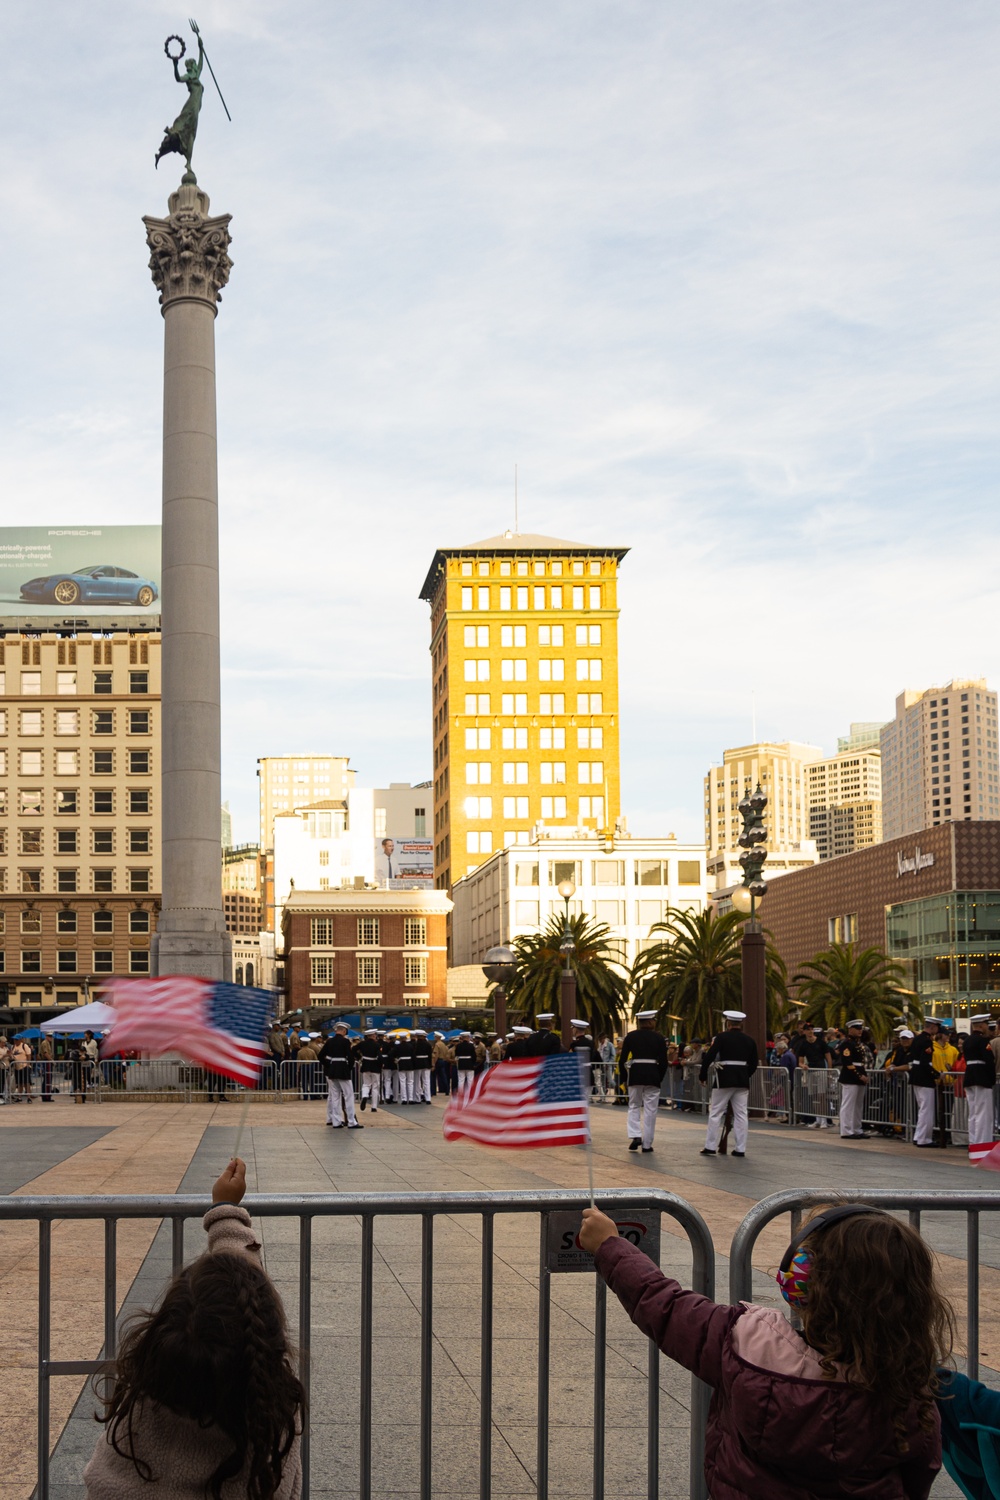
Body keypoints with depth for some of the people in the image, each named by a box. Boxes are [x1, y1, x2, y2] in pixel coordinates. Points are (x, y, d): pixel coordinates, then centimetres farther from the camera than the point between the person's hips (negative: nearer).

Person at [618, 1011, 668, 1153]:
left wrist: (624, 1079, 10)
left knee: (634, 1107, 15)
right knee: (650, 1110, 5)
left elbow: (622, 1060, 2)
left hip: (635, 1074, 1)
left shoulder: (631, 1036, 3)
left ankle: (635, 1135, -5)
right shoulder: (659, 1038, 1)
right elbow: (663, 1062, 0)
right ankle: (647, 1144, 6)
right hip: (653, 1075, -1)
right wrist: (659, 1078, 12)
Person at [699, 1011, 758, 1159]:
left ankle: (710, 1146, 3)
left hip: (724, 1079, -4)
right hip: (742, 1081, 4)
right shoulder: (749, 1040, 7)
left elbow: (709, 1057, -11)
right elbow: (754, 1063, 11)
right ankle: (740, 1148, 5)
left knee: (716, 1113, 3)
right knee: (741, 1114, 6)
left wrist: (703, 1076, -1)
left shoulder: (722, 1037, -7)